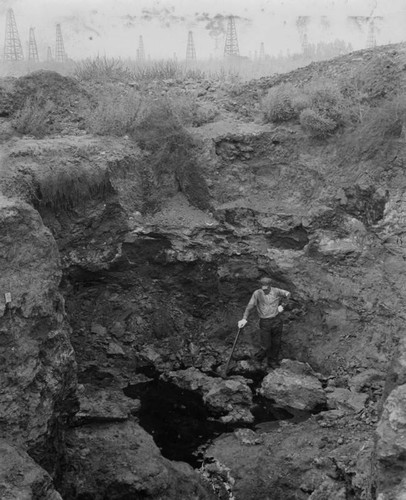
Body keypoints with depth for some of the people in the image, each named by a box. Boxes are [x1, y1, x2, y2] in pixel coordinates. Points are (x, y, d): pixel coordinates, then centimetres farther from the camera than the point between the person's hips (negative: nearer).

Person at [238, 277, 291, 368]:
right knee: (266, 346, 0)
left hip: (276, 322, 2)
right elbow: (249, 307, -14)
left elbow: (287, 294, 14)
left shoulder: (276, 291, -5)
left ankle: (273, 362, 36)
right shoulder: (257, 293, -12)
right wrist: (244, 319, -27)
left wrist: (281, 305, 4)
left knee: (276, 344, 13)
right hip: (264, 323, -2)